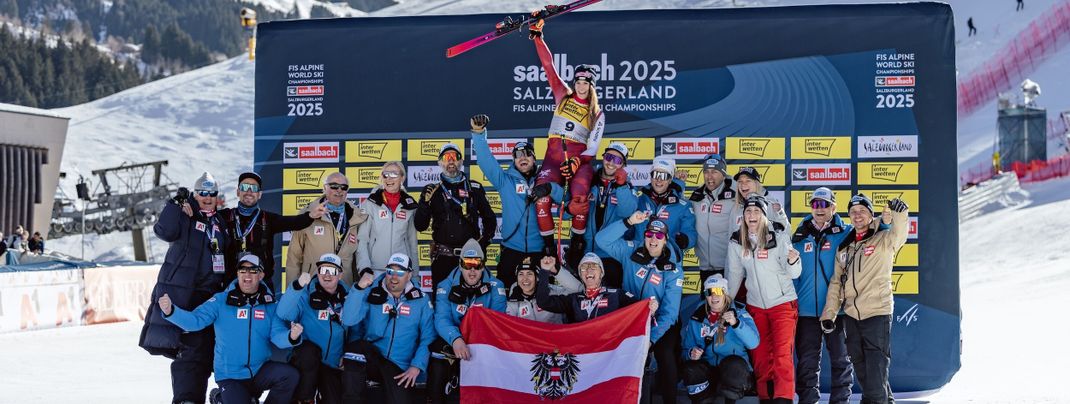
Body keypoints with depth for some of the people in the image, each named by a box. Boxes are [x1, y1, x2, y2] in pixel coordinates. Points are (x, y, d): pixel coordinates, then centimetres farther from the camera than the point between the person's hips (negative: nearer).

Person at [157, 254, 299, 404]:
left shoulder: (270, 304, -1)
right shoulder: (221, 301, -5)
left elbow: (278, 335, -10)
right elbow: (195, 320, -14)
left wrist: (291, 336, -34)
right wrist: (170, 311, -32)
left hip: (260, 371, 2)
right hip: (230, 376, -2)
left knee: (289, 375, -23)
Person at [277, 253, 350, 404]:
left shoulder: (346, 297, 5)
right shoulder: (307, 294, -7)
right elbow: (283, 314, -24)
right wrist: (297, 287, -35)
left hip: (333, 365, 3)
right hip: (306, 359, -3)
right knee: (310, 349, -35)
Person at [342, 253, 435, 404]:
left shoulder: (421, 300, 3)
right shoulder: (371, 293, 0)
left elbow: (428, 337, 1)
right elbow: (348, 320, -12)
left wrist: (417, 366, -11)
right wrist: (359, 288, -22)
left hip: (401, 368, 0)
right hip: (371, 357, 0)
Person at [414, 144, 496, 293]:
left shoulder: (475, 188, 9)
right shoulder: (432, 191, 6)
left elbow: (490, 219, 17)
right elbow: (420, 226, 0)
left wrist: (484, 241, 3)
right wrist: (425, 202, -15)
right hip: (443, 256, -1)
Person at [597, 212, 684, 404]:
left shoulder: (673, 270, -11)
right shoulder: (632, 253, -3)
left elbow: (669, 311, -15)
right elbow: (602, 240, -10)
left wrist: (651, 338, -24)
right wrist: (629, 222, -19)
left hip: (661, 323, -2)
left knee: (665, 355, -26)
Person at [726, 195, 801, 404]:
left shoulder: (779, 236, -12)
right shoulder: (737, 242, -1)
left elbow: (793, 274, -15)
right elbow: (734, 275, 10)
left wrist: (792, 262, -35)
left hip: (783, 303, -4)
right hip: (755, 306, 4)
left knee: (782, 355, -10)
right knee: (760, 356, 9)